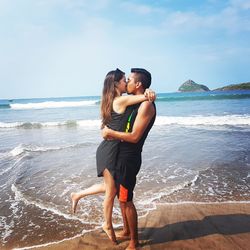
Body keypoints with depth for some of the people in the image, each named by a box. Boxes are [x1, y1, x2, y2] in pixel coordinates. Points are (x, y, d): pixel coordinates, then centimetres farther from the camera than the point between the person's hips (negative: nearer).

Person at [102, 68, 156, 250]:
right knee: (121, 196, 20)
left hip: (129, 158, -9)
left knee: (126, 199, 1)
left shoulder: (146, 105, -17)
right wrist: (110, 131, 7)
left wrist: (110, 132, -12)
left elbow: (134, 136, -22)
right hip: (121, 155, 10)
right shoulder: (135, 103, 13)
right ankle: (126, 230, 38)